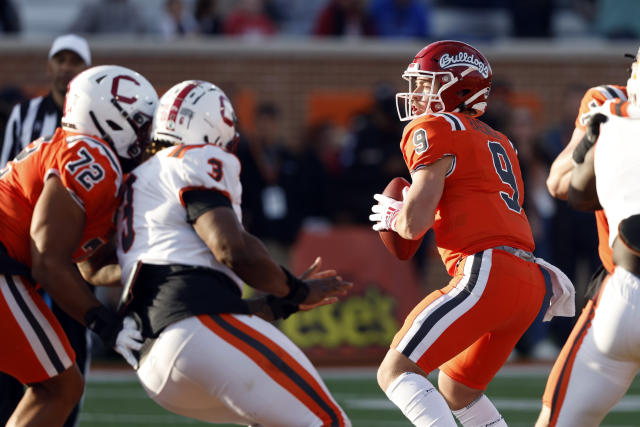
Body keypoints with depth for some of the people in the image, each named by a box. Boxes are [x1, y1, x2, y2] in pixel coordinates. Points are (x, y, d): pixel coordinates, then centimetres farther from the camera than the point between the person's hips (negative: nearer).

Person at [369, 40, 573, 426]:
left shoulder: (435, 131, -1)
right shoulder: (498, 143, 26)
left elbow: (414, 223, -8)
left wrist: (392, 215, 12)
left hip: (487, 277, -9)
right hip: (530, 284, 9)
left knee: (396, 372, -9)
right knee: (455, 391, 24)